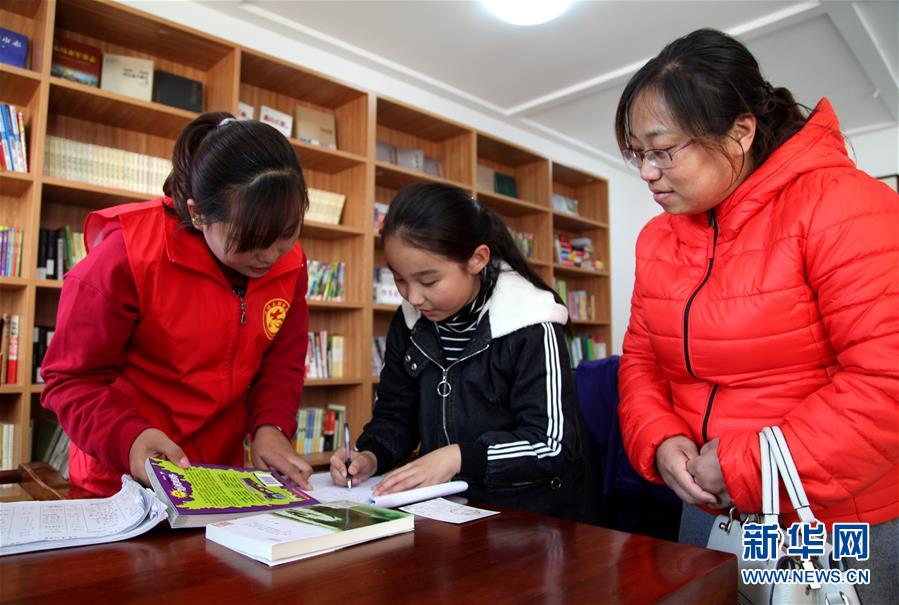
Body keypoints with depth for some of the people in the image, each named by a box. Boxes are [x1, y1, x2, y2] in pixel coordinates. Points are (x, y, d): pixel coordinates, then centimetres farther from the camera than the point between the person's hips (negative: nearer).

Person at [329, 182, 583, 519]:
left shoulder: (531, 329, -15)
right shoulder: (409, 323, 3)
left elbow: (553, 444, -16)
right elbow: (395, 415, 13)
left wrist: (459, 456, -23)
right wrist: (370, 456, -7)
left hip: (526, 515, -4)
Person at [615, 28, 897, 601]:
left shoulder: (841, 204, -17)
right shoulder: (657, 239, 2)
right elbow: (641, 360, 7)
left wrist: (750, 467, -21)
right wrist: (659, 441, -11)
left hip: (843, 525, -5)